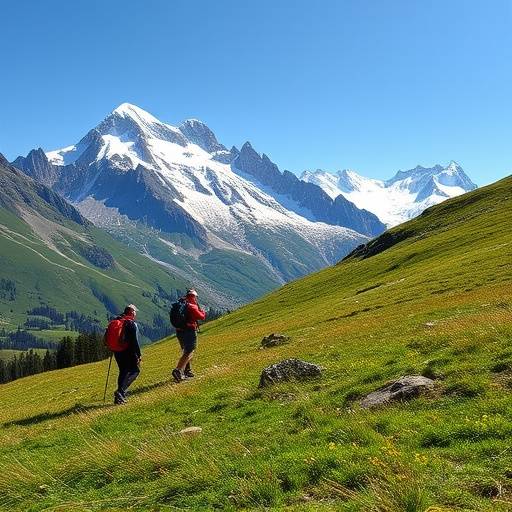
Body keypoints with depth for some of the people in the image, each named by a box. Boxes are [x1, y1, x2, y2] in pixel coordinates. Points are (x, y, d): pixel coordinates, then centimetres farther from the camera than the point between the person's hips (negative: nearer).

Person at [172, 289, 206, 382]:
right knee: (188, 352, -8)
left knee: (186, 351, 23)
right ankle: (177, 370, -23)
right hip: (190, 331, -8)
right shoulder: (192, 307, -13)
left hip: (179, 332, 8)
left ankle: (187, 371, 30)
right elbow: (202, 317, -10)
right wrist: (201, 311, 11)